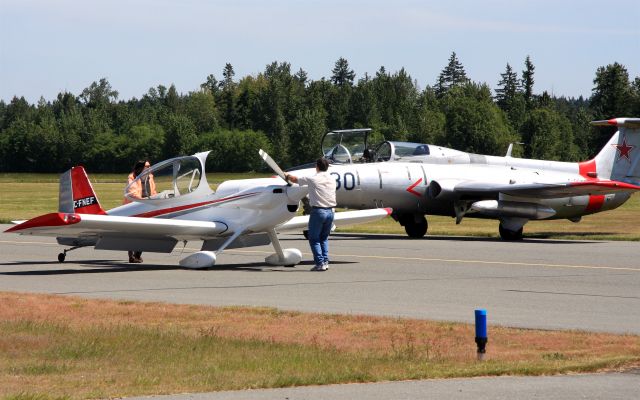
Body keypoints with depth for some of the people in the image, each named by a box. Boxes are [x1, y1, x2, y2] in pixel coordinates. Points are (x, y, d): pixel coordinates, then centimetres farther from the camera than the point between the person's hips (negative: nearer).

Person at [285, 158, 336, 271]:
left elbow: (295, 179, 6)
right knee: (324, 238, 17)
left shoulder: (312, 179, -8)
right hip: (330, 211, 5)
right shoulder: (332, 180, 8)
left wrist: (287, 176, 28)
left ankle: (320, 263, -5)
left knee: (314, 238, 3)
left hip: (318, 211, -5)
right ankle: (325, 261, 9)